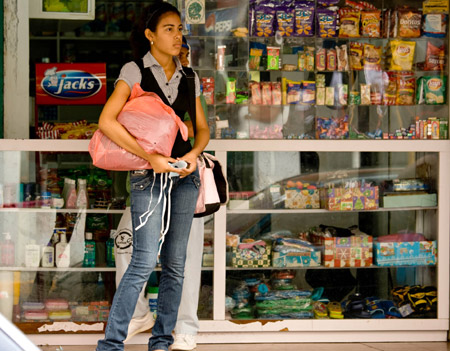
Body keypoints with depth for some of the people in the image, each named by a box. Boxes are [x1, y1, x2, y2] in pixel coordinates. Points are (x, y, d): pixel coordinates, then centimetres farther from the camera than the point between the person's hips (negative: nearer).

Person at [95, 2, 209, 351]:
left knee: (176, 263, 6)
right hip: (148, 176, -5)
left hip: (183, 174, 5)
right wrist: (152, 157, -19)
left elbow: (202, 128, 15)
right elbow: (107, 121, -15)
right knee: (145, 260, -14)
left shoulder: (189, 78, 11)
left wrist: (193, 154, -8)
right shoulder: (135, 71, -4)